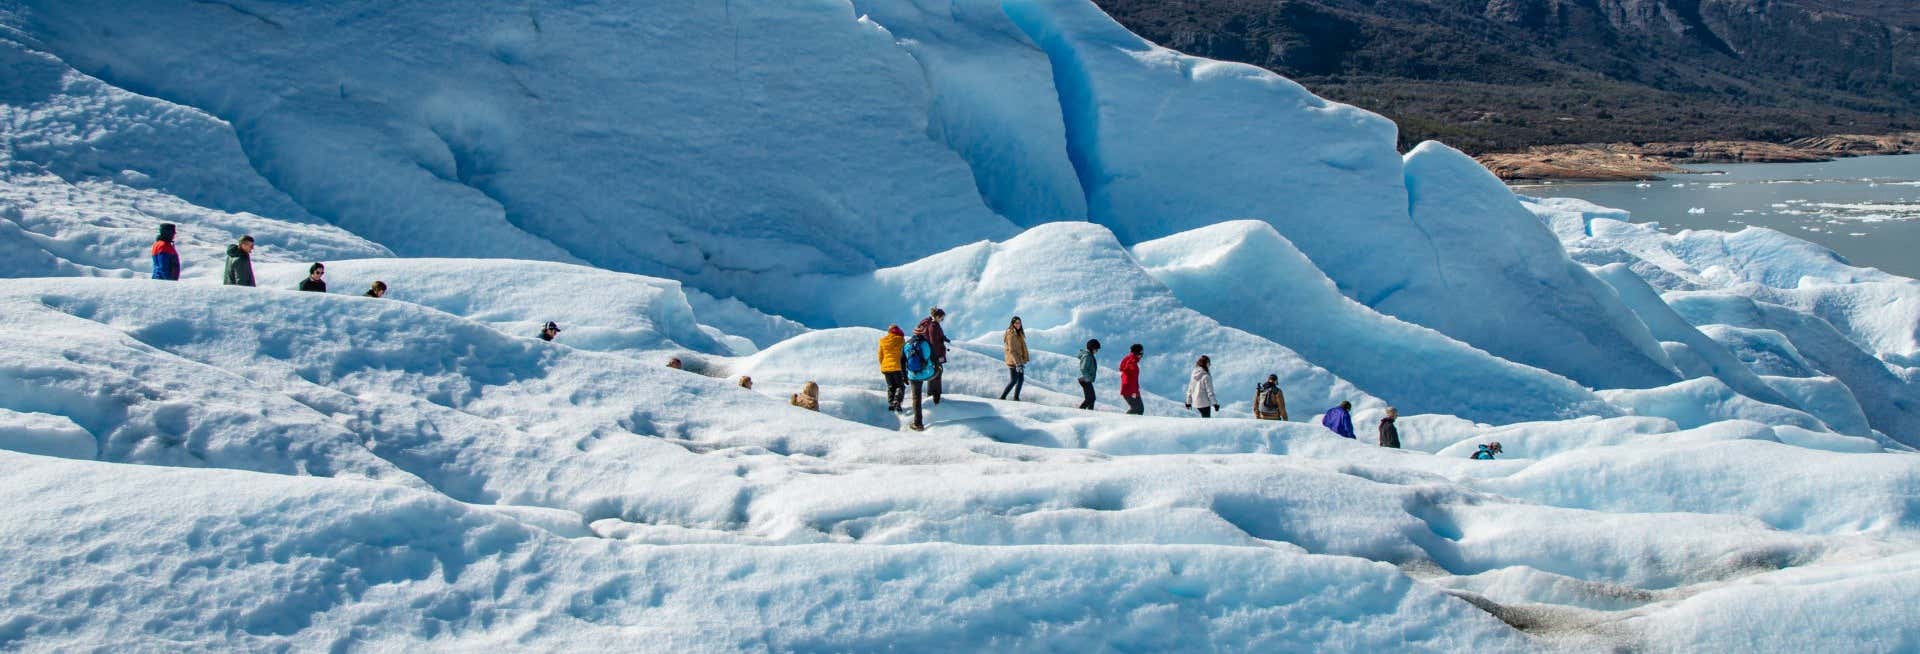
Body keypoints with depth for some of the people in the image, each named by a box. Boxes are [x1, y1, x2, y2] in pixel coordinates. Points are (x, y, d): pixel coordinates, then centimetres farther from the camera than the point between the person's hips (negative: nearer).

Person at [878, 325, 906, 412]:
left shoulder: (883, 341, 6)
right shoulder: (900, 340, -5)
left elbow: (880, 356, 12)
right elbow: (904, 355, -2)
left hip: (885, 367, 4)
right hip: (897, 367, -4)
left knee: (890, 387, 16)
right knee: (900, 386, 5)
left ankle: (891, 404, 9)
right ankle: (897, 402, -14)